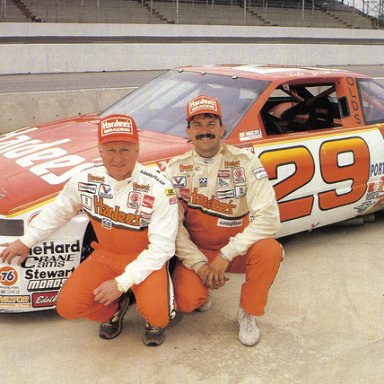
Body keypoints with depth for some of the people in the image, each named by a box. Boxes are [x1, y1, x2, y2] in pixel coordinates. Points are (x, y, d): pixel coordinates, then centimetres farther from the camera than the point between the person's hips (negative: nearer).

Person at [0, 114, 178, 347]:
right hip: (105, 254, 4)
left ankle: (155, 322, 10)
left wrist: (122, 283, -26)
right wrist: (27, 241, 15)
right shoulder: (86, 180, -10)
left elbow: (161, 248, -22)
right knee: (68, 306, -14)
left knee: (157, 314, -30)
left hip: (146, 258, -4)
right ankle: (114, 310, 18)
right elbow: (58, 211, 11)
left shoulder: (159, 188, -24)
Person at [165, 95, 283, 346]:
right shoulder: (177, 168, -4)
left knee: (269, 250, -32)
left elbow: (268, 216, -20)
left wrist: (226, 255, -25)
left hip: (237, 251, 0)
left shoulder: (245, 162, -11)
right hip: (196, 253, 1)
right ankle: (202, 293, 14)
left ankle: (248, 314, -5)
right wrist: (198, 263, -20)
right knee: (186, 301, -27)